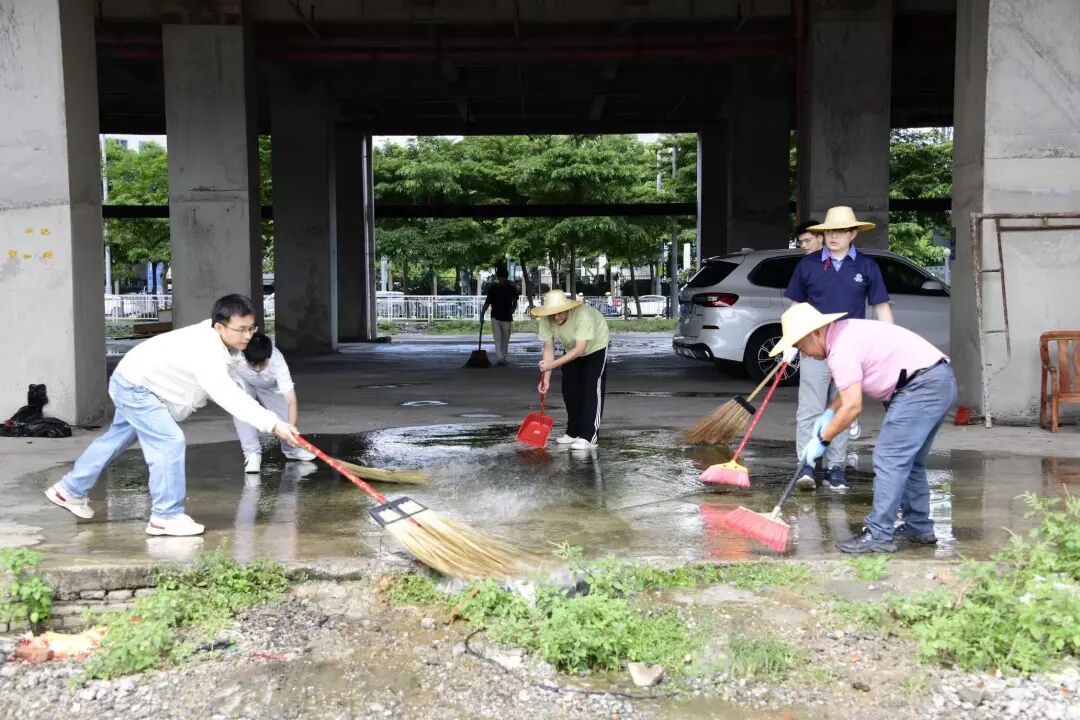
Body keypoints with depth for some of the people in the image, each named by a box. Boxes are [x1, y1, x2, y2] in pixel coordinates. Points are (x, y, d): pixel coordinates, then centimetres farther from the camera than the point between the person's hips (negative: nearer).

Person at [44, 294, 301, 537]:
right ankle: (166, 517, -10)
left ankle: (71, 490, 43)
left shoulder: (216, 335, -9)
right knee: (170, 442, -19)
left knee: (117, 438, 25)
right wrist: (273, 424, -55)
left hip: (133, 382, 10)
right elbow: (228, 396, -49)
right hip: (135, 386, -10)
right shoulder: (205, 351, -38)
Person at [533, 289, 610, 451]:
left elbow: (580, 349, -42)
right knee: (570, 390, 6)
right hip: (571, 349, 6)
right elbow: (548, 348, -19)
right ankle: (573, 433, 20)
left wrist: (553, 364, -48)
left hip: (595, 346, -6)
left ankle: (589, 437, -13)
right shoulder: (546, 320, -25)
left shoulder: (583, 315, -41)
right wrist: (546, 378, -26)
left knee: (592, 390, -12)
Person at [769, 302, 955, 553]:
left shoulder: (841, 349, -15)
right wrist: (830, 412, 15)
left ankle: (878, 535, -9)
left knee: (889, 459, -10)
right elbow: (852, 385, 28)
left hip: (921, 386, -11)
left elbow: (853, 406, -16)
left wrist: (822, 440, -5)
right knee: (909, 461, 18)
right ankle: (919, 528, 27)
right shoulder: (845, 332, 17)